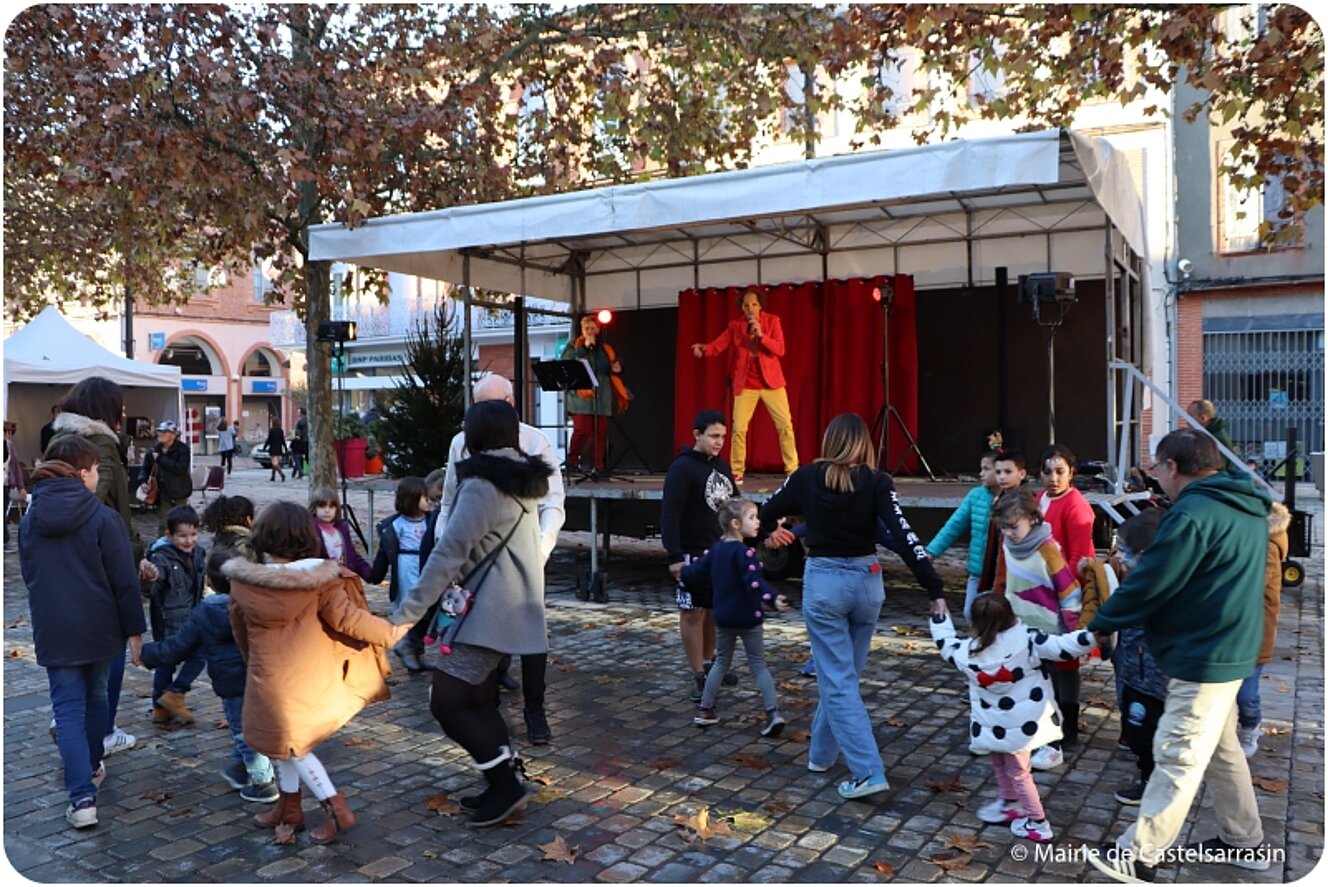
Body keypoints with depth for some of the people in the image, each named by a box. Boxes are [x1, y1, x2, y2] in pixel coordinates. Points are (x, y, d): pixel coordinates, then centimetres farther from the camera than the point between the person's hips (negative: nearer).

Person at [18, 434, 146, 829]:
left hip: (53, 632, 2)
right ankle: (92, 768, 36)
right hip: (99, 628, -2)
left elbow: (29, 577, 14)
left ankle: (82, 796, -6)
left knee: (68, 708, 2)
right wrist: (133, 629, -4)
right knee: (96, 696, 19)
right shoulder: (102, 518, -12)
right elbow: (124, 581, -12)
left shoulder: (29, 521, 2)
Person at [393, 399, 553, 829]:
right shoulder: (523, 480, 11)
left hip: (488, 611, -9)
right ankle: (504, 787, 21)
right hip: (510, 607, 9)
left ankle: (505, 785, 1)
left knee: (446, 702, -4)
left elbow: (449, 553, -20)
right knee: (479, 699, 16)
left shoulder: (482, 485, -16)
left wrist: (407, 611, -17)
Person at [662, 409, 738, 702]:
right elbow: (669, 514, -19)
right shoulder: (682, 468, -14)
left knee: (715, 610, 15)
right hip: (693, 553, -7)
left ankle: (708, 662, 30)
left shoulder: (721, 464, 10)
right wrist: (674, 556, -23)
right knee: (693, 612, 1)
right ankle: (698, 676, 7)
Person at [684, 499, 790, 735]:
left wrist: (683, 570, 35)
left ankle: (704, 710, 21)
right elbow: (755, 582, -33)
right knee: (758, 665, 3)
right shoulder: (745, 552, -18)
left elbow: (695, 571, 14)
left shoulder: (715, 549, 4)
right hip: (748, 618, -5)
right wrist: (772, 599, -46)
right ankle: (773, 713, -5)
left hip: (723, 618, 6)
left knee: (721, 663, 18)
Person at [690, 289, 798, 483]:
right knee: (738, 428, -4)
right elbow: (717, 345, -9)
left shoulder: (772, 321, -3)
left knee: (785, 425, 0)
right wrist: (703, 349, -31)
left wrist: (761, 335, -25)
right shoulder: (735, 326, 0)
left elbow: (780, 350, -12)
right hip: (745, 384, 0)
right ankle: (736, 472, 7)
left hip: (771, 381, 0)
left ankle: (793, 470, 10)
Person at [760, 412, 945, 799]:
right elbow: (905, 536, -14)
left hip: (824, 582, -2)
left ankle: (868, 772, -4)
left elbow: (764, 515, 8)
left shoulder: (807, 477, -4)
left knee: (838, 681, 2)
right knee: (841, 673, 18)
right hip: (866, 581, 3)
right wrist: (934, 589, -13)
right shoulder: (876, 482, -6)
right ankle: (821, 753, 31)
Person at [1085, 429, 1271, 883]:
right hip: (1229, 647, 10)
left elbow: (1148, 582, -19)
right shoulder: (1246, 507, 9)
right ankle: (1244, 841, 34)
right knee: (1221, 748, 22)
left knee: (1178, 758, -4)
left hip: (1202, 657, -10)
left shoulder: (1194, 513, -22)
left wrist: (1101, 623, -4)